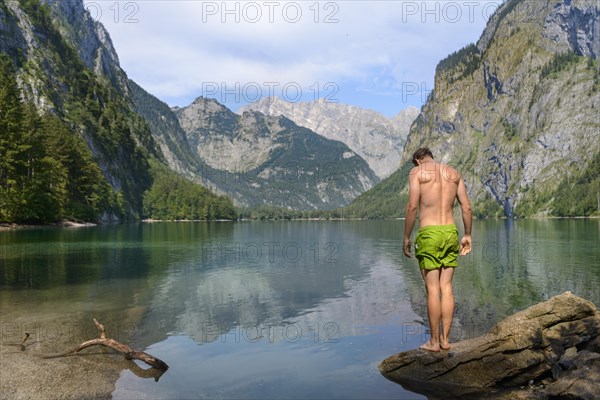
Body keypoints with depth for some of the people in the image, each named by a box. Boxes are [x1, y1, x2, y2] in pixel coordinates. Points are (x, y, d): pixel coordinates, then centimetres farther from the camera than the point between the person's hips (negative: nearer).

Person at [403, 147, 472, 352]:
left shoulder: (417, 172, 0)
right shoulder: (454, 173, 14)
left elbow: (412, 206, -10)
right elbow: (467, 207, 10)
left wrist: (406, 237, -4)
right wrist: (467, 235, 18)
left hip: (428, 233, -5)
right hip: (450, 232, 5)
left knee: (432, 289, -1)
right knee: (446, 287, 9)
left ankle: (434, 341, 6)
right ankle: (445, 339, 14)